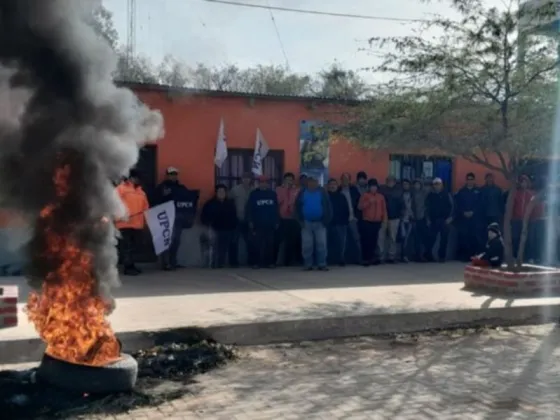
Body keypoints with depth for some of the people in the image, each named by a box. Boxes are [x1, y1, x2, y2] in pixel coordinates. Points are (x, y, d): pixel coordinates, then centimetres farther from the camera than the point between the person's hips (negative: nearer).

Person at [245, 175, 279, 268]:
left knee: (270, 244, 2)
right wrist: (250, 221, -6)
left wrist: (277, 221, 6)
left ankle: (270, 262, 7)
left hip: (270, 224, 2)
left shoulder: (272, 194, 10)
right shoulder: (254, 194, 4)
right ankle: (256, 262, 2)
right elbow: (249, 208, 1)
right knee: (257, 244, -4)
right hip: (257, 224, -2)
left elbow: (276, 209, 11)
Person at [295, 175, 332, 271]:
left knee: (321, 244, -2)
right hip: (306, 223, 1)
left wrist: (326, 220, -6)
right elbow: (297, 207, 5)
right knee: (307, 245, 2)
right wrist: (300, 220, -3)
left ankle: (322, 264, 4)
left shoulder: (322, 192, 2)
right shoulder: (302, 193, 4)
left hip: (320, 223, -1)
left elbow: (328, 207, 1)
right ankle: (308, 264, 10)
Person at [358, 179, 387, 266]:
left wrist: (384, 219, 6)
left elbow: (384, 208, 13)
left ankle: (372, 257, 10)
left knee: (374, 240, 1)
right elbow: (360, 207, -5)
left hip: (377, 222, 3)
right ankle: (366, 258, -2)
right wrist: (369, 202, -15)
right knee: (367, 240, -7)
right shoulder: (365, 195, 3)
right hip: (367, 221, -3)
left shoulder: (381, 196, 13)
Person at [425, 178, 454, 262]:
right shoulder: (430, 196, 9)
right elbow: (427, 208, 12)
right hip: (433, 220, 1)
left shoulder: (446, 194, 3)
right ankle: (428, 255, 7)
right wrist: (428, 219, 5)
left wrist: (449, 217, -8)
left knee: (444, 239, -1)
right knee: (432, 238, -3)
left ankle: (442, 256, 7)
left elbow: (451, 206, 0)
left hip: (445, 220, -1)